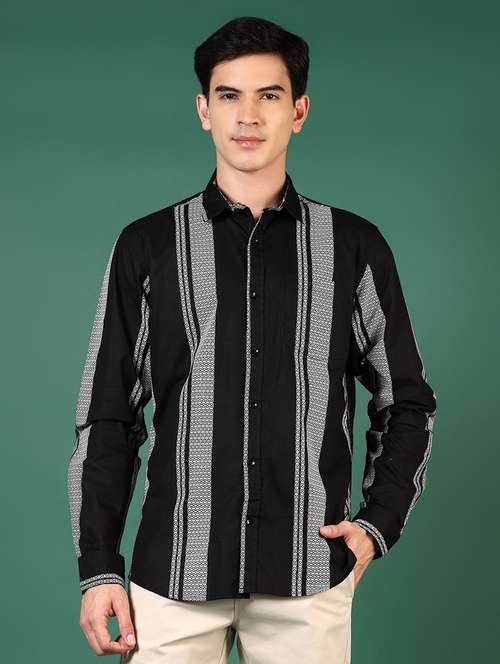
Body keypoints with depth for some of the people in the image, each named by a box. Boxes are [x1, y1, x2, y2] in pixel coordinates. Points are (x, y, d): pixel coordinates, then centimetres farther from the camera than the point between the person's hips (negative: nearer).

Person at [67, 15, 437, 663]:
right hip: (174, 576, 0)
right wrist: (98, 569, 1)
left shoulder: (354, 246, 5)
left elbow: (406, 401, 12)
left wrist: (378, 523, 1)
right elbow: (107, 417, 5)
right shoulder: (146, 246, 4)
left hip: (310, 577, 0)